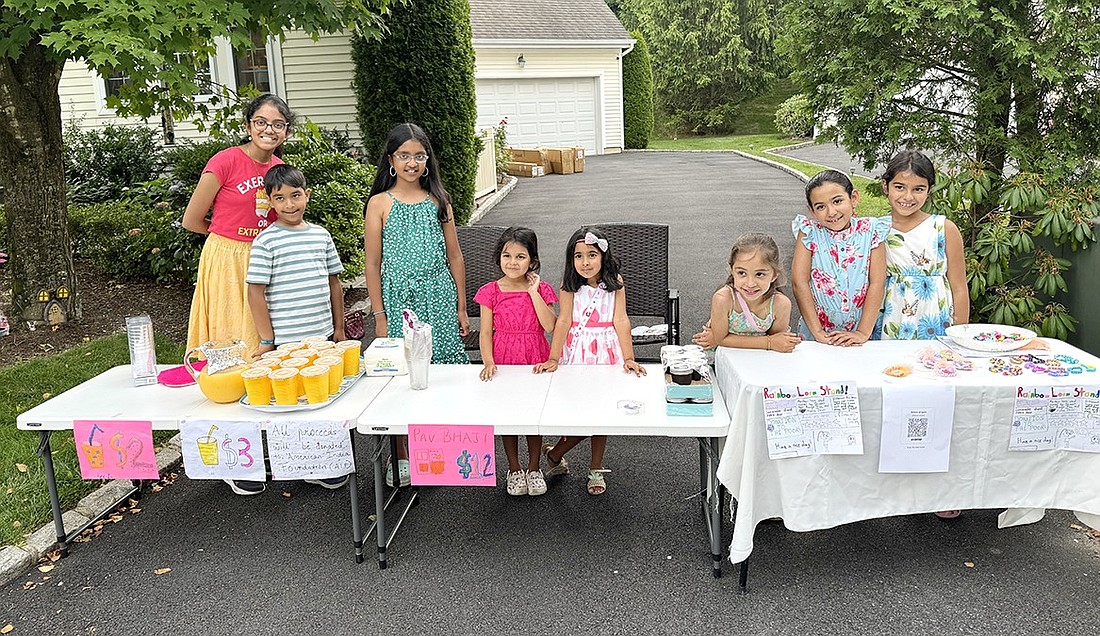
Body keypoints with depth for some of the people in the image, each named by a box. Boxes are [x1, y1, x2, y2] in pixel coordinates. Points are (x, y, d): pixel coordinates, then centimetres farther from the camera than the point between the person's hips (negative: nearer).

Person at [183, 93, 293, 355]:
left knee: (263, 342, 10)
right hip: (226, 259, -5)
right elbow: (191, 221, -6)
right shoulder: (226, 161, -13)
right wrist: (228, 233, 4)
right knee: (229, 344, 2)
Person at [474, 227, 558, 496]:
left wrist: (533, 292, -16)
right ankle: (514, 469, 27)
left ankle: (534, 469, 26)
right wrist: (489, 362, -17)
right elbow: (486, 332, -4)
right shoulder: (491, 291, -3)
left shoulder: (542, 289, -2)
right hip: (504, 359, 0)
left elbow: (549, 326, -16)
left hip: (535, 359, 0)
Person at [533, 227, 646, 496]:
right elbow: (564, 320, -11)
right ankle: (556, 454, 23)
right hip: (576, 349, -1)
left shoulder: (615, 282, -7)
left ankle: (595, 468, 24)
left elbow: (620, 320, -10)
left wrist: (628, 358, -15)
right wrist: (553, 358, -18)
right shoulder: (569, 283, -7)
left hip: (606, 350, 1)